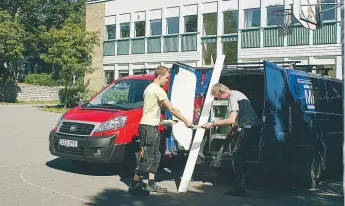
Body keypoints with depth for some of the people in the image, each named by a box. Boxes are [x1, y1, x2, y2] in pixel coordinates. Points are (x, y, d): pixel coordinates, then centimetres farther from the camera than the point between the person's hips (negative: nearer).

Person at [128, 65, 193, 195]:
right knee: (147, 158, -8)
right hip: (149, 127, -11)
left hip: (150, 126, 11)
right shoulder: (158, 90, -13)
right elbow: (171, 109, -14)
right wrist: (185, 121, -9)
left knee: (154, 157, 13)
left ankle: (151, 184, 17)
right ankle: (134, 185, -2)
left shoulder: (149, 88, 18)